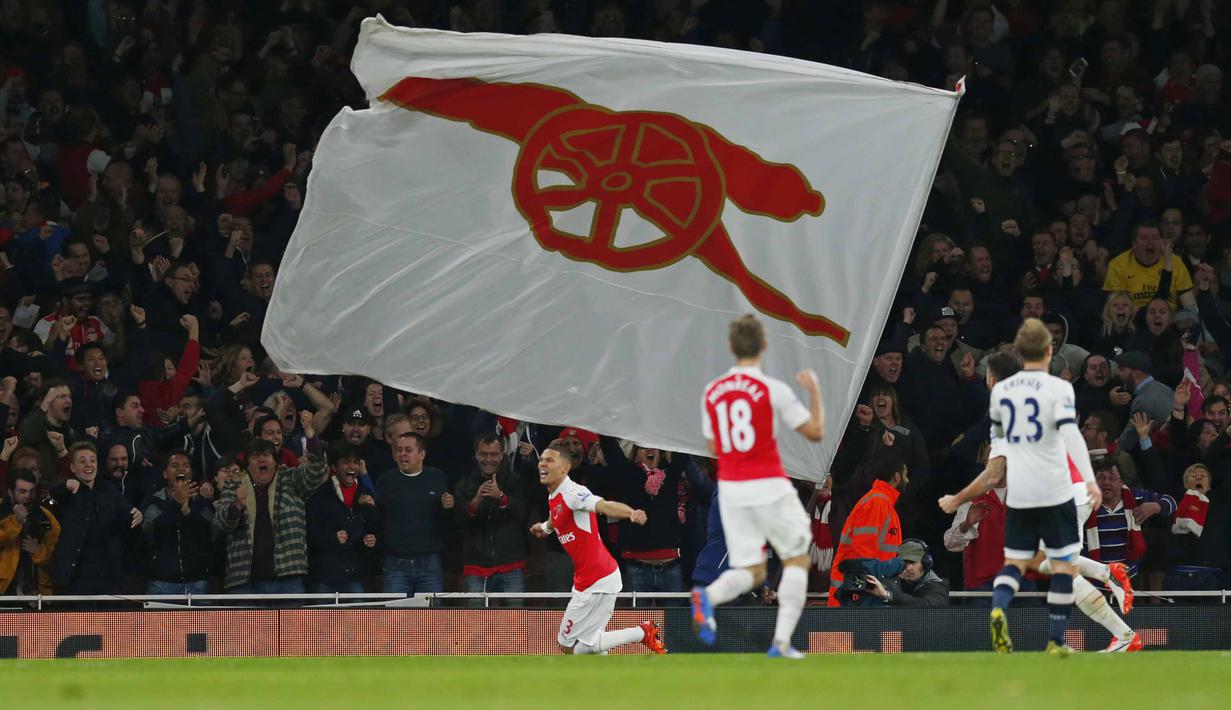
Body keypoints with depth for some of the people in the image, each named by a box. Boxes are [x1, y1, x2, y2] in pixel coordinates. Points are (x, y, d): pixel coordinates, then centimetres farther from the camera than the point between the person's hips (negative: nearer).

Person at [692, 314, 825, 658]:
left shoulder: (711, 392, 6)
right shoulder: (774, 390, -9)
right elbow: (815, 432, -1)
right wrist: (815, 390, 12)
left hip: (730, 488, 4)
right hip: (769, 487, -4)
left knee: (751, 571, 10)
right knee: (797, 559, 13)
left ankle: (708, 596, -23)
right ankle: (782, 641, 1)